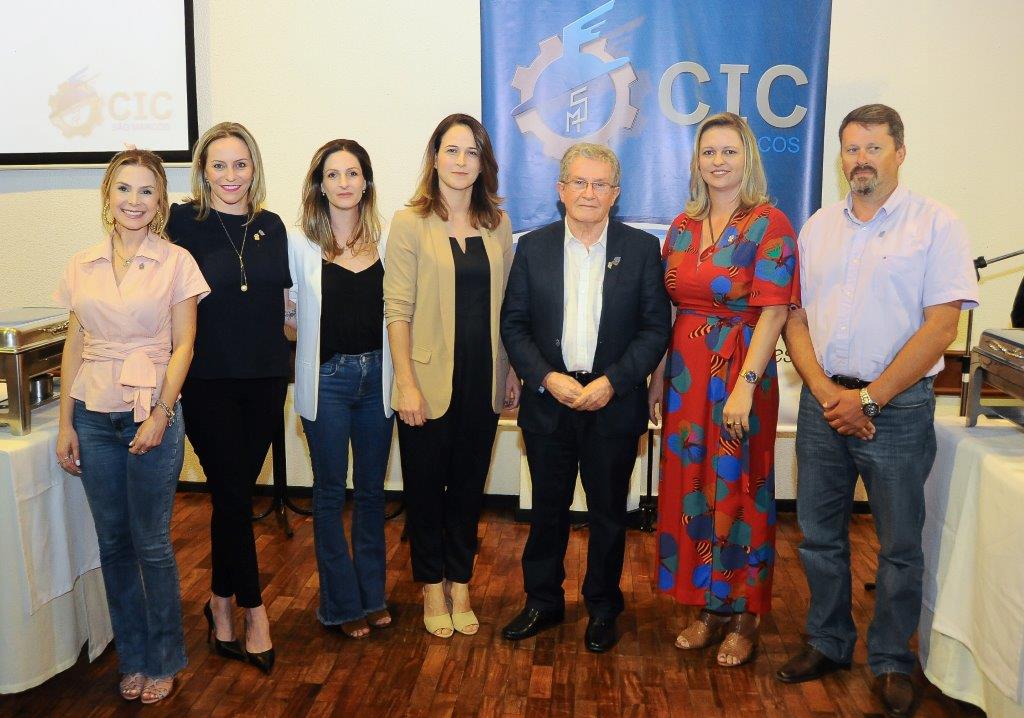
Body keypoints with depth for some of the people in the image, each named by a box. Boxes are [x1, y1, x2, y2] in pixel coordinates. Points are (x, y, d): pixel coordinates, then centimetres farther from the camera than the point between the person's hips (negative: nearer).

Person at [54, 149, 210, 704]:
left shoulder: (176, 262, -3)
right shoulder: (83, 267, 7)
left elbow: (183, 345, -5)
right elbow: (74, 347, 9)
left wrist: (159, 416, -12)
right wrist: (65, 423, 6)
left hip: (152, 414, -3)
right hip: (93, 416, 4)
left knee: (151, 544, 2)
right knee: (113, 543, 10)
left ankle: (162, 662, 20)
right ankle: (132, 657, 26)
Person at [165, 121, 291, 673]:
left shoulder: (271, 226, 7)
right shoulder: (183, 223, -5)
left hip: (264, 380, 4)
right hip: (208, 382, -4)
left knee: (236, 494, 12)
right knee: (233, 495, -1)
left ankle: (220, 602, 29)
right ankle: (252, 608, 15)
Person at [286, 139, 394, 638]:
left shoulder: (385, 240, 2)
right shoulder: (300, 243, -4)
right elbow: (287, 311, 0)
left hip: (376, 375, 3)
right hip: (327, 380, -2)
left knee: (371, 490, 13)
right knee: (330, 493, 7)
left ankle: (372, 595, 27)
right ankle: (342, 603, 21)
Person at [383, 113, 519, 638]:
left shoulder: (497, 224, 7)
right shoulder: (410, 222, -6)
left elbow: (507, 304, 10)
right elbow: (397, 310, -9)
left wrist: (512, 371, 9)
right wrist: (407, 384, -14)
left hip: (482, 380, 4)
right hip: (430, 381, -3)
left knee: (469, 486, 14)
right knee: (426, 487, 10)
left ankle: (459, 585, 30)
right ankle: (432, 587, 29)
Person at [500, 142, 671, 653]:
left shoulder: (642, 248, -1)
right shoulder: (533, 247, 2)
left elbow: (656, 327, -4)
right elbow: (513, 323, 1)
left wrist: (612, 381, -15)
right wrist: (547, 378, -13)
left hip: (614, 404, -1)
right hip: (548, 400, 1)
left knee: (608, 513, 12)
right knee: (547, 509, 13)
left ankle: (603, 608, 31)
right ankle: (543, 601, 32)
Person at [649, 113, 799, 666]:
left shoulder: (768, 225, -7)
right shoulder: (682, 226, 9)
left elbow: (772, 313, -15)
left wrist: (745, 386, -21)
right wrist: (658, 377, 5)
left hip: (741, 371, -5)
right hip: (686, 371, 5)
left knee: (737, 487, 4)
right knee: (690, 484, 10)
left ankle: (743, 615, 22)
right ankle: (708, 606, 27)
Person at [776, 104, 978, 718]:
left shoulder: (937, 225, -4)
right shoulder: (819, 227, 9)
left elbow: (941, 326, -11)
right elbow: (795, 318, 7)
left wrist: (868, 399, -14)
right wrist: (826, 393, -8)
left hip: (896, 407, -4)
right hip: (823, 401, 4)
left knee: (900, 546, 7)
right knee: (820, 536, 13)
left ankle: (892, 662, 25)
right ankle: (828, 643, 31)